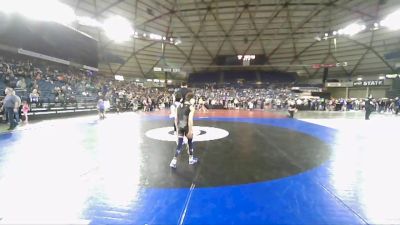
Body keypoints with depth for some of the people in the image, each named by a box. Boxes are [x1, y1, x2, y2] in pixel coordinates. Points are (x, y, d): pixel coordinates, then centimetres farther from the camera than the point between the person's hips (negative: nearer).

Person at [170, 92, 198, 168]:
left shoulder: (179, 106, 8)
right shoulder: (191, 107, -10)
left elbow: (176, 119, 9)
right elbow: (190, 120, -18)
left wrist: (177, 128, 17)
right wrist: (190, 131, -15)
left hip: (180, 127, 5)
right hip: (187, 127, -5)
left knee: (179, 144, 8)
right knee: (190, 142, 17)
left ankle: (174, 161, 0)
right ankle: (191, 159, 31)